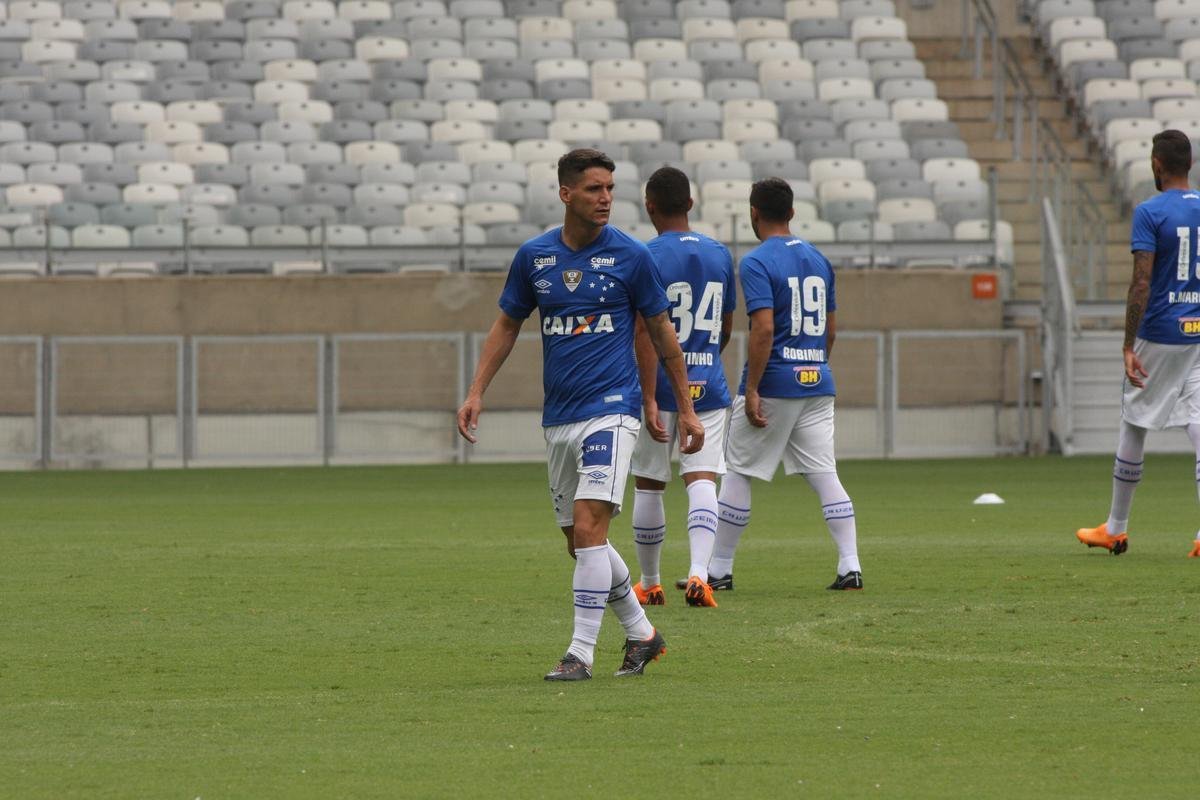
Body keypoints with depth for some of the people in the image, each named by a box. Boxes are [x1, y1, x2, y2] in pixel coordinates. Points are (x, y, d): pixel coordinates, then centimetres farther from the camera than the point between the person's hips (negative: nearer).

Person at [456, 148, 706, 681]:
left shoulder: (629, 255, -3)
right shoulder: (534, 256, 5)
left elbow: (661, 333, 5)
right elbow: (507, 324, 16)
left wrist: (686, 410, 7)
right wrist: (476, 392, 6)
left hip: (611, 411, -5)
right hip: (559, 418, 5)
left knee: (589, 528, -17)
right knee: (580, 541, 9)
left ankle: (581, 653, -13)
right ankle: (641, 634, 26)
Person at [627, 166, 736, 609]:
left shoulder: (646, 257, -9)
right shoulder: (720, 254, 8)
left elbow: (645, 331, -15)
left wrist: (649, 398, -17)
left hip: (662, 387, -3)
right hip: (708, 388, 3)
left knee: (648, 485, 11)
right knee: (702, 479, -4)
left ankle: (649, 584, 22)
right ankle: (699, 573, -25)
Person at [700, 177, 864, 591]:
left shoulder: (757, 263, -10)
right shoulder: (818, 260, 12)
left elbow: (764, 329, -19)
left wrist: (751, 390, -18)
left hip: (773, 385, -6)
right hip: (818, 384, 6)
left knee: (737, 473, 5)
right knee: (824, 474, 4)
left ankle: (719, 569, 9)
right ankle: (850, 568, -5)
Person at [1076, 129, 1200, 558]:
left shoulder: (1150, 213, -10)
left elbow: (1141, 283, -16)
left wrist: (1128, 347, -16)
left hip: (1159, 334, -4)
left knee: (1133, 426, 10)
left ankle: (1115, 527, 22)